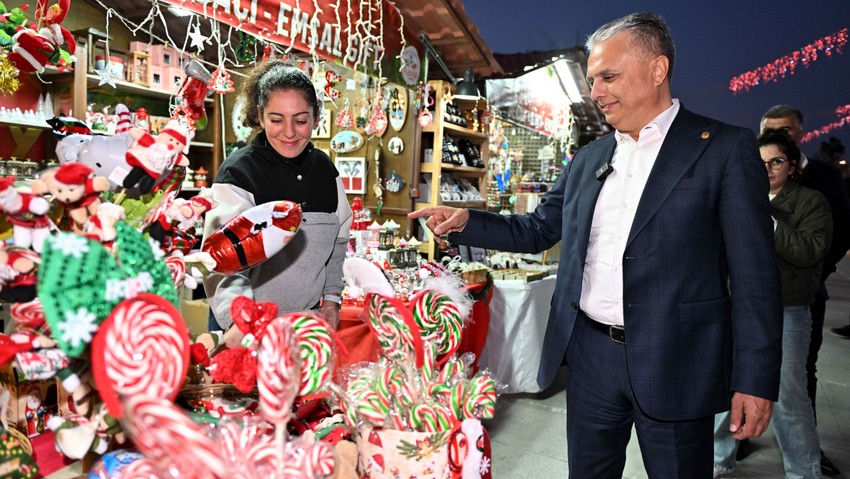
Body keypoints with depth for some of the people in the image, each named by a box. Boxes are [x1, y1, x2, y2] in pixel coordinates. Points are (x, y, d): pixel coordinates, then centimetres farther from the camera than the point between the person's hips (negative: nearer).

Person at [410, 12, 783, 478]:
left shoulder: (725, 148, -6)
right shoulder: (589, 158, 9)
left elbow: (753, 276, -8)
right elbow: (538, 229, 14)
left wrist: (755, 380, -10)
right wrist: (465, 222, -1)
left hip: (674, 364, -4)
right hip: (589, 355, 5)